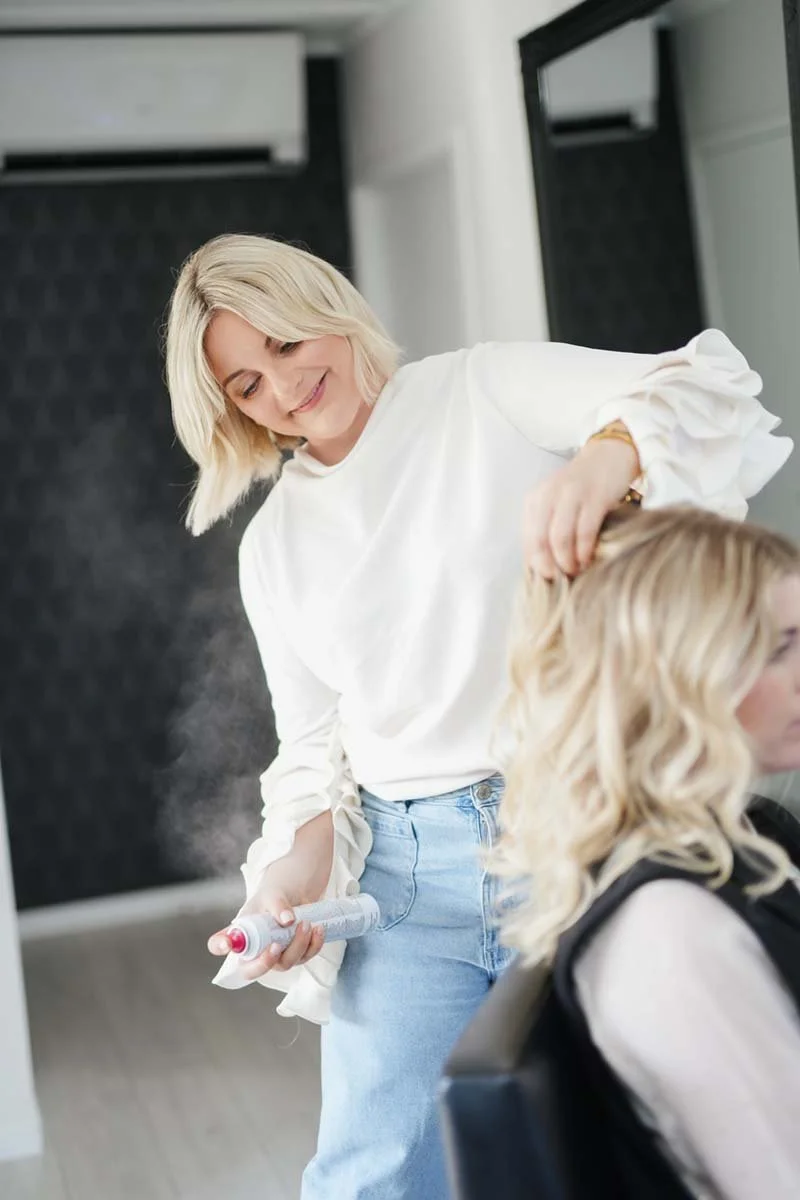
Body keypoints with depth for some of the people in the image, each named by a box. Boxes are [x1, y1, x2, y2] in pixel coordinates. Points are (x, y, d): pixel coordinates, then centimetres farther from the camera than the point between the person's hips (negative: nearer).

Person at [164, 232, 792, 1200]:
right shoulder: (273, 548, 13)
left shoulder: (486, 391, -1)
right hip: (406, 873, 4)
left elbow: (707, 385, -14)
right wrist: (300, 866, -1)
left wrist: (606, 457, -35)